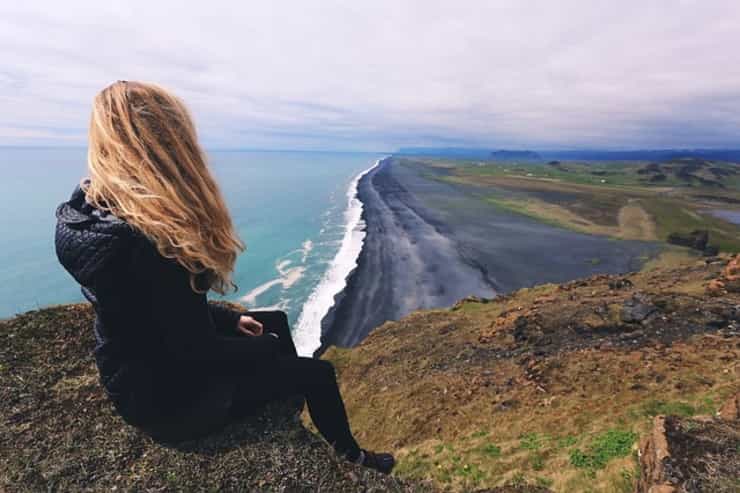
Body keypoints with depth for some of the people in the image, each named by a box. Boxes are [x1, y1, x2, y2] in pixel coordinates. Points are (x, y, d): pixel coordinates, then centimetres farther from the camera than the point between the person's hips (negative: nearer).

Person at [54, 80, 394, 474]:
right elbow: (196, 353, -27)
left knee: (276, 320, 21)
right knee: (318, 374, 3)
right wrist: (267, 348, -9)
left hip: (157, 356, 9)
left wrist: (232, 318, 6)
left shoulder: (94, 208, -3)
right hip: (169, 395, -9)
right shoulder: (134, 243, -34)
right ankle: (350, 457, 33)